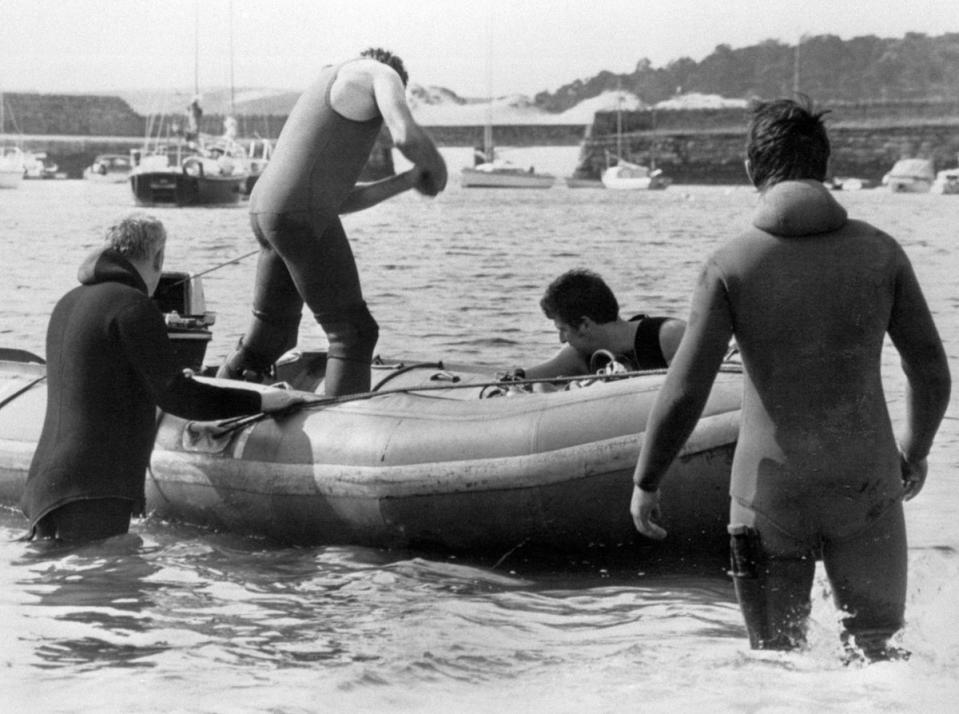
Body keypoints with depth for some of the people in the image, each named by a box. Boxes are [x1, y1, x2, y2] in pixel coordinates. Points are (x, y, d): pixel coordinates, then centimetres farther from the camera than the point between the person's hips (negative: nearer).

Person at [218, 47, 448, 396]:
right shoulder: (382, 74, 3)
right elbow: (407, 136, -18)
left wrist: (406, 181, 24)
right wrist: (435, 170, 1)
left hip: (267, 213, 9)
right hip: (303, 218, -9)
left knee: (271, 334, 21)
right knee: (353, 333, -5)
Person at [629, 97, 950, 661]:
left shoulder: (731, 264, -8)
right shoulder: (879, 251, -2)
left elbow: (685, 392, -9)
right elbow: (932, 372, 5)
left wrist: (646, 483, 4)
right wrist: (915, 452, 23)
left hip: (770, 491, -1)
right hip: (866, 484, 1)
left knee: (777, 654, 14)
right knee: (877, 651, 11)